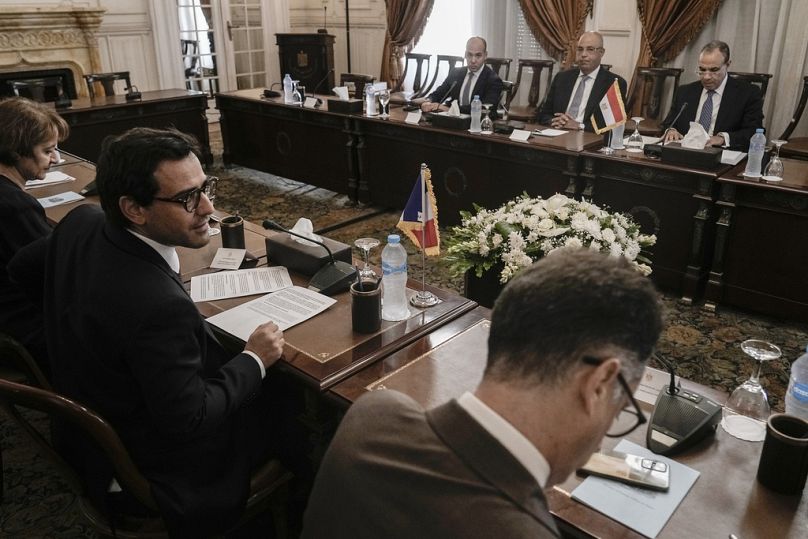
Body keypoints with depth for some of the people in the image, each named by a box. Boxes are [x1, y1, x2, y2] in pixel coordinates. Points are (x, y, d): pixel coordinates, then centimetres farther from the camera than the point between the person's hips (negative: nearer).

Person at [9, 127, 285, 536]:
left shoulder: (79, 223, -14)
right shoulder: (160, 306, -39)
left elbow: (21, 268, 7)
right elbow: (188, 420, -28)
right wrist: (255, 361, -16)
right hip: (150, 465, -7)